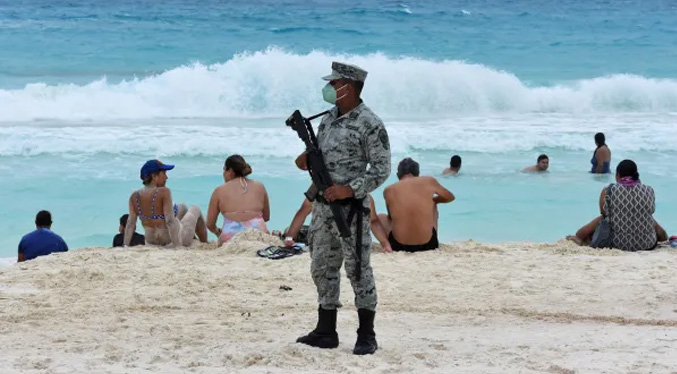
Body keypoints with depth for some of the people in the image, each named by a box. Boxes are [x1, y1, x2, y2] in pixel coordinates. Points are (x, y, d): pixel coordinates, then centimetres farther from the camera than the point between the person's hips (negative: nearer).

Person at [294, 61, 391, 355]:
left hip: (350, 209, -8)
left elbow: (381, 169, -13)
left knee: (358, 271, -2)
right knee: (322, 269, 11)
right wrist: (308, 160, -1)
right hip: (322, 206, 8)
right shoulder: (329, 118, 12)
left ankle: (366, 336, 6)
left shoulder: (370, 125, -12)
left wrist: (350, 189, -22)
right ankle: (325, 331, 20)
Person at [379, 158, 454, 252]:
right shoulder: (429, 182, 0)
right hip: (428, 245, 1)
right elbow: (450, 197, 19)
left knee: (382, 218, 31)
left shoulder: (388, 191, -1)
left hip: (399, 246, -1)